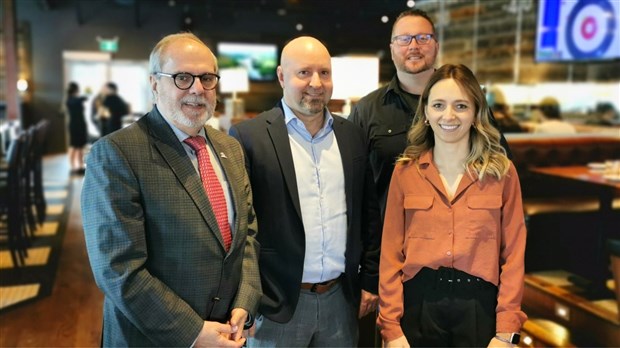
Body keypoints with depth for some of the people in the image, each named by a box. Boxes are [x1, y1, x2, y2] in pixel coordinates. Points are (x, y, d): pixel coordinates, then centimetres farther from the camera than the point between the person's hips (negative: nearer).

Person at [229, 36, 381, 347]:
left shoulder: (352, 135, 7)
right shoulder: (248, 136, -8)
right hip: (277, 304, -4)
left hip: (342, 299, 4)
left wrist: (370, 280, 10)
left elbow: (369, 213, 11)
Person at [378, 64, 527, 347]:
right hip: (418, 303, 1)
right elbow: (391, 254, -1)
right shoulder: (405, 172, 0)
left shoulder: (502, 172, -1)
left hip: (479, 306, 0)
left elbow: (513, 254, -1)